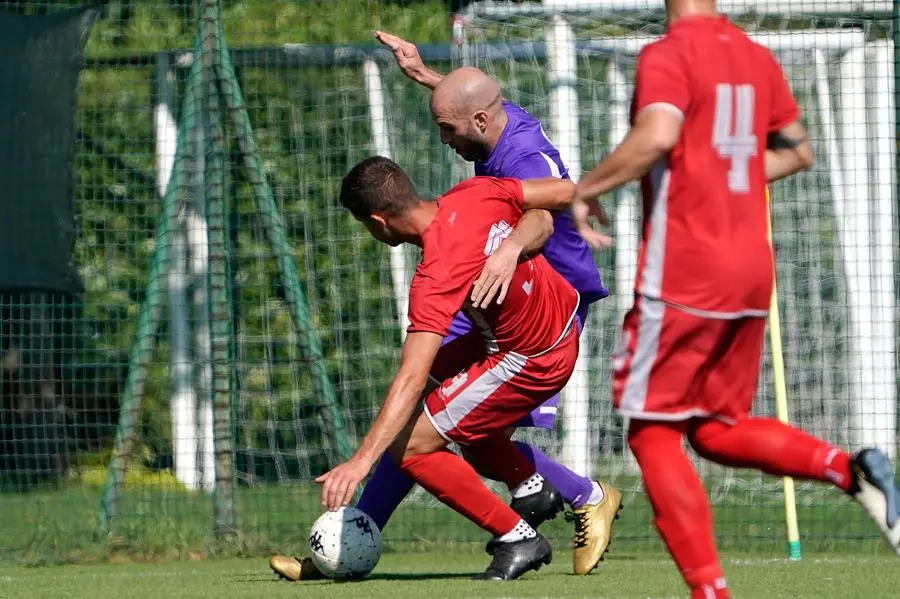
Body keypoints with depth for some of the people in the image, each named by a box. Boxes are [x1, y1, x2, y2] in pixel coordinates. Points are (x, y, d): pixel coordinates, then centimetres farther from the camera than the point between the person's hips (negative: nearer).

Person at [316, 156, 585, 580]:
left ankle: (517, 538, 3)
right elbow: (564, 192, 3)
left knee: (410, 447, -6)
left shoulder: (435, 278, -29)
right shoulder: (476, 194, -10)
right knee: (441, 370, 28)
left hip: (531, 362, -9)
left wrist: (362, 460, -38)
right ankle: (529, 487, 25)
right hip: (565, 317, 9)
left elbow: (410, 380, -35)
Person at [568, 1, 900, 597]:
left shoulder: (669, 55, -11)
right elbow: (798, 150, 22)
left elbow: (656, 138, -28)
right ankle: (849, 469, -5)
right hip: (752, 273, 7)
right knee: (718, 430, 18)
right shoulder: (756, 58, 12)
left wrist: (587, 188, -14)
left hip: (682, 277, -7)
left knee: (653, 434, 1)